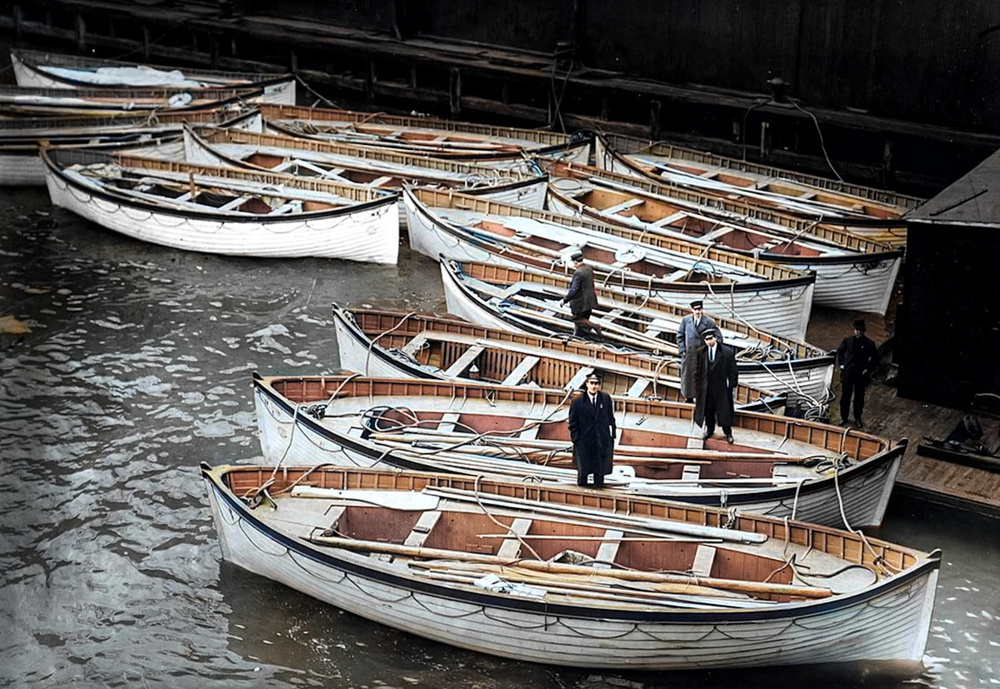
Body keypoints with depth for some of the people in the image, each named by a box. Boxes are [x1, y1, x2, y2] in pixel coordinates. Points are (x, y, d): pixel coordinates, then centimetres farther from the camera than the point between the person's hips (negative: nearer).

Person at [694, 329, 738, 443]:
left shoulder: (727, 352, -9)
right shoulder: (700, 353, -1)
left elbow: (733, 371, -4)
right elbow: (697, 372, 6)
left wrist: (731, 385, -7)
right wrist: (698, 386, 3)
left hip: (722, 386, -3)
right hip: (706, 386, 3)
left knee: (724, 410, 5)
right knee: (708, 409, 14)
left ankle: (728, 433, 21)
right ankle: (709, 430, 35)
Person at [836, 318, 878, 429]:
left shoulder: (869, 344, -6)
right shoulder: (848, 340, 0)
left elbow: (875, 358, 3)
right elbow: (840, 351, 13)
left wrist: (868, 369, -3)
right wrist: (841, 364, 5)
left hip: (861, 374, -1)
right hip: (848, 372, 1)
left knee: (859, 397, 8)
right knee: (845, 395, 7)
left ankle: (858, 419, 22)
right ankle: (844, 417, 20)